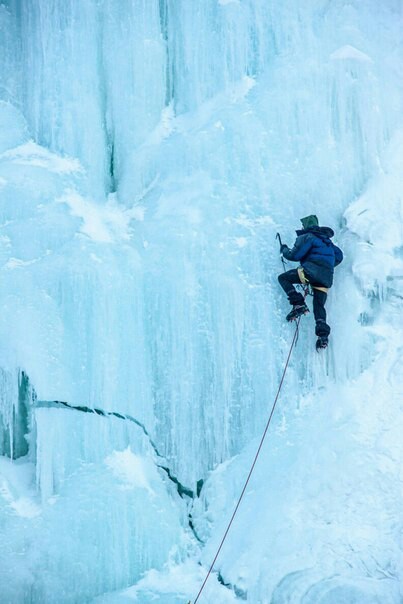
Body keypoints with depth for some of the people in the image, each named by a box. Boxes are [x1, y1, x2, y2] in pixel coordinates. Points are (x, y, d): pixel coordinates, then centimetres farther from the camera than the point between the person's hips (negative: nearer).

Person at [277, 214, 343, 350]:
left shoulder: (307, 237, 4)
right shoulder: (326, 240, 29)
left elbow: (295, 255, -4)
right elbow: (339, 256, 31)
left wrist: (284, 250, 15)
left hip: (312, 270, -7)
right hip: (327, 277, 7)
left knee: (283, 278, 5)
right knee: (319, 306, 8)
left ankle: (299, 304, -11)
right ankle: (323, 335, -11)